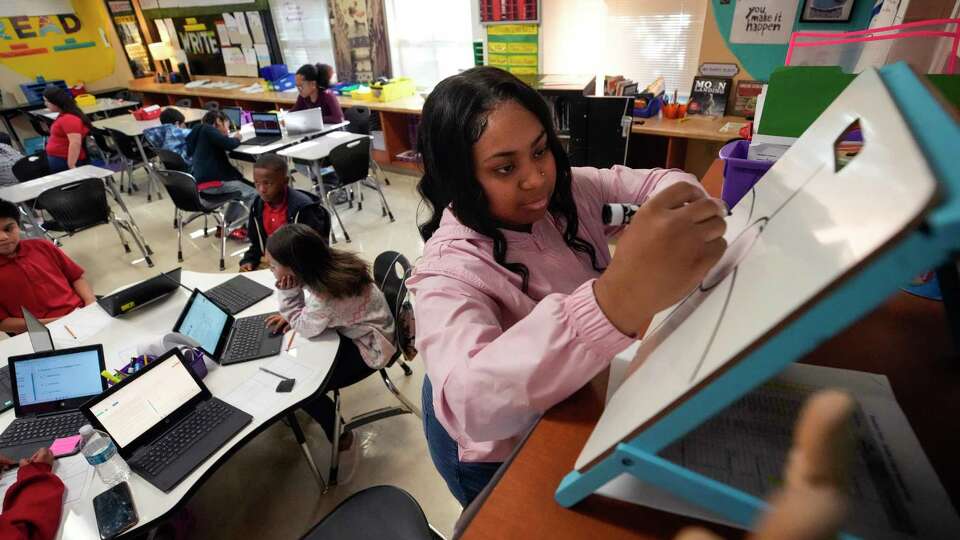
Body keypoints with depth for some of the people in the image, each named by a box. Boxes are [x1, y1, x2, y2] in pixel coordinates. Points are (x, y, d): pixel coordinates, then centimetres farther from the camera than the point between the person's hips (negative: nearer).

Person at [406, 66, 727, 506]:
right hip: (511, 456, -5)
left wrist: (690, 214, -26)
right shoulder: (450, 268, -33)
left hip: (589, 398, 6)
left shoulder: (566, 189, -13)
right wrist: (618, 301, -64)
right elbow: (471, 405, -50)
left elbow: (657, 181, -1)